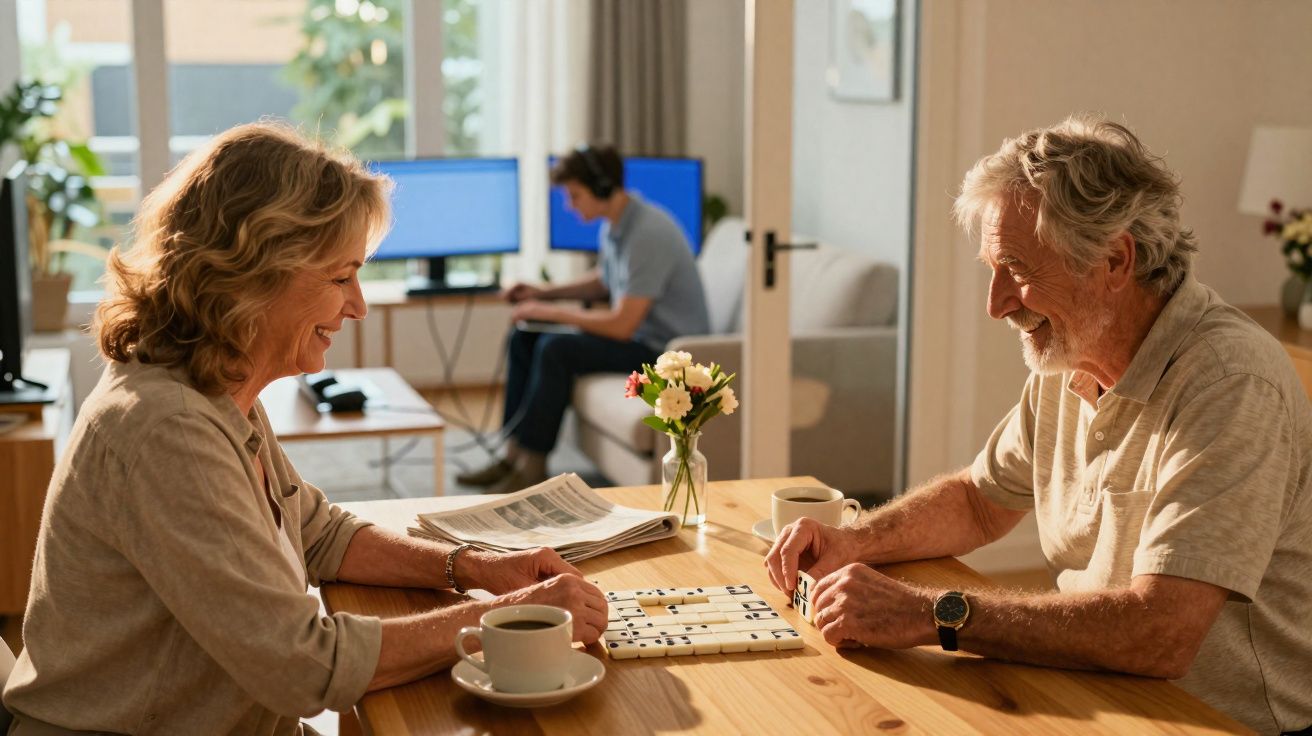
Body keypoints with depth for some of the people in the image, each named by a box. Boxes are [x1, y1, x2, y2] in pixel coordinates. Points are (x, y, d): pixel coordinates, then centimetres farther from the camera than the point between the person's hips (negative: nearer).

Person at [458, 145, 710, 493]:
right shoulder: (613, 224, 3)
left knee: (555, 350, -24)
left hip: (665, 347, -10)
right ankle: (514, 453, 6)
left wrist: (551, 311, -17)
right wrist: (545, 293, 9)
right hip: (637, 332, 10)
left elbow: (621, 326, -27)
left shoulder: (648, 234, -26)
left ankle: (533, 467, -12)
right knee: (523, 339, 5)